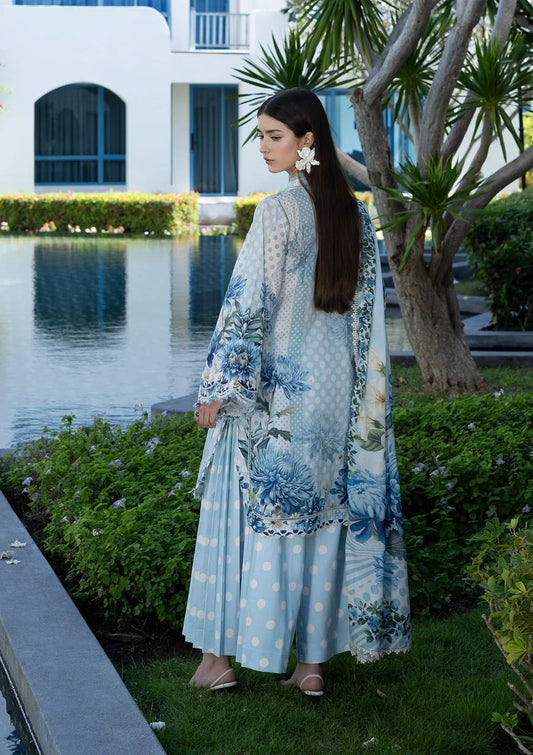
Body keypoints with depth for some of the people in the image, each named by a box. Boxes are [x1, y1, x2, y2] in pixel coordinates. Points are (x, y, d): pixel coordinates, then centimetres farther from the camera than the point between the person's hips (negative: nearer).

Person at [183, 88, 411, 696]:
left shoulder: (278, 212, -15)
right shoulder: (354, 212, 6)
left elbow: (249, 305, -17)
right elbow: (367, 311, 10)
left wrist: (218, 388, -11)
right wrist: (359, 390, 16)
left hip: (276, 389, -6)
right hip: (336, 388, 6)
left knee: (249, 511, 4)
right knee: (323, 516, 9)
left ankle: (219, 654, 11)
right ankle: (312, 662, 14)